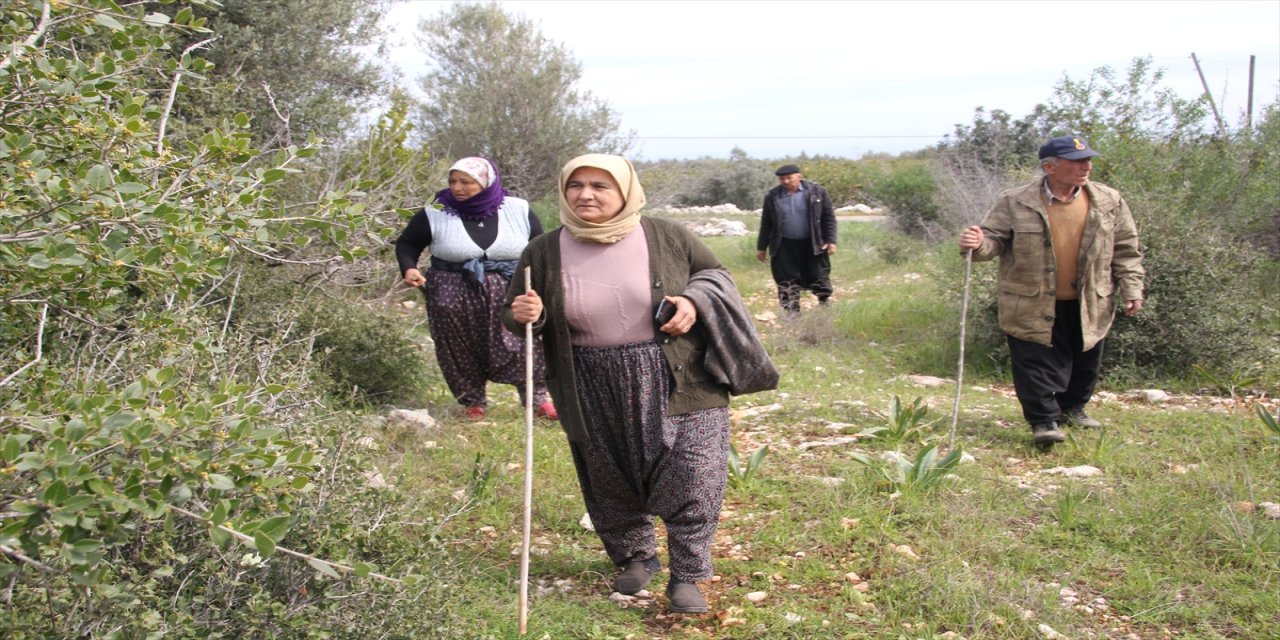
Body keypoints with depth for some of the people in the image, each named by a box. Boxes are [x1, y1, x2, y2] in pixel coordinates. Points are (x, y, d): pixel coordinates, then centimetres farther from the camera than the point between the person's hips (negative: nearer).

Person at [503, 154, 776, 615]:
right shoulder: (545, 253, -3)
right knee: (613, 484, 16)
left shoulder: (666, 237, -6)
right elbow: (517, 316, 8)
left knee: (691, 481, -2)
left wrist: (694, 300, -13)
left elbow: (714, 273, 8)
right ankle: (634, 557, 40)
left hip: (677, 384, -1)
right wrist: (524, 314, -16)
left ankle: (686, 575, 16)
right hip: (598, 396, 2)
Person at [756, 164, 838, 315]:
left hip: (812, 245, -1)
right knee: (787, 282, 3)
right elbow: (766, 223, 8)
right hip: (784, 247, 1)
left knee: (819, 279, 6)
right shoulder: (772, 196, 1)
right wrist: (761, 247, 7)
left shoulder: (817, 192, -3)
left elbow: (829, 217, -1)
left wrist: (830, 240, -8)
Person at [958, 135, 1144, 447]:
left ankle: (1072, 408, 37)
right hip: (1033, 305, -3)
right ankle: (1044, 421, 8)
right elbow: (994, 240, -4)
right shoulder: (1016, 202, -9)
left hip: (1088, 304, 3)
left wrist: (1132, 289, 1)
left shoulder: (1108, 201, 0)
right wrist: (978, 244, -27)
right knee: (1037, 364, -4)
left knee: (1085, 363, 15)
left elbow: (1126, 250, 6)